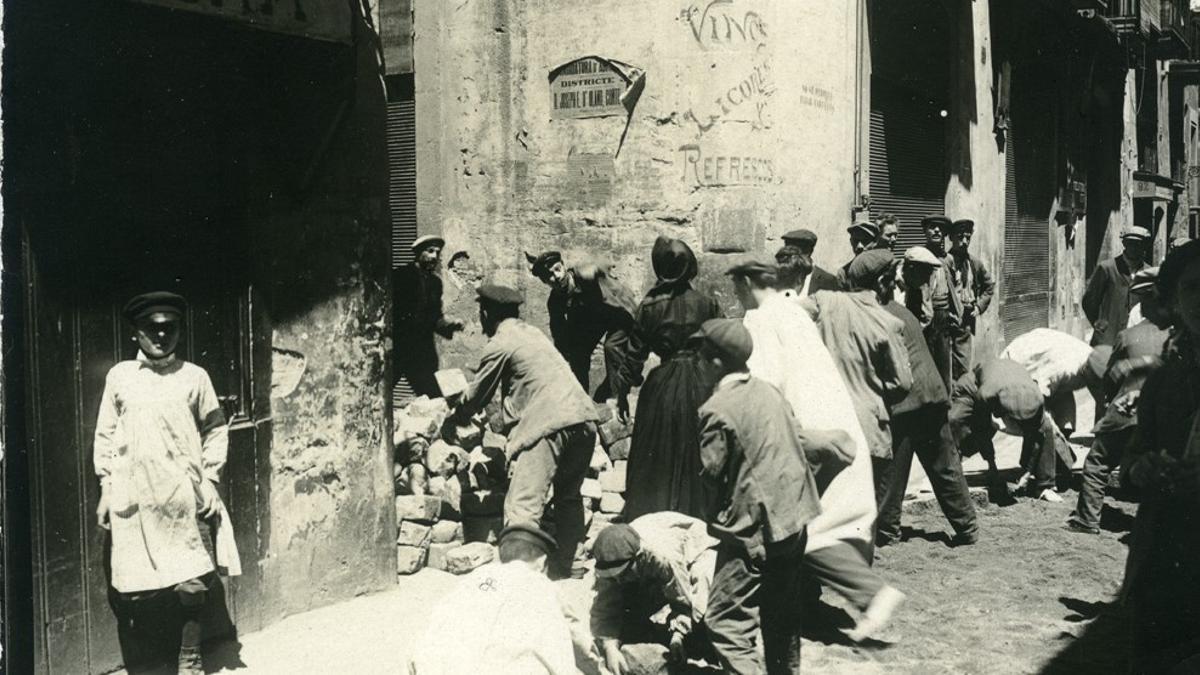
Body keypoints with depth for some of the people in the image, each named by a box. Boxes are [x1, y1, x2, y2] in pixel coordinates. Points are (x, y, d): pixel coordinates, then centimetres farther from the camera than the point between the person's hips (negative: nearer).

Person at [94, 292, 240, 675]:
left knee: (191, 583, 0)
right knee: (133, 588, 0)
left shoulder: (194, 376, 5)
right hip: (133, 499, 0)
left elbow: (216, 430, 8)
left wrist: (209, 480, 1)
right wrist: (106, 489, 6)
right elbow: (105, 436, 10)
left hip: (184, 497, 0)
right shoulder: (119, 376, 7)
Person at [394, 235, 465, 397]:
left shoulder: (435, 281, 12)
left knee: (434, 399, -3)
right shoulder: (399, 276, -4)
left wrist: (451, 324, -2)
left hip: (423, 350, 4)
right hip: (398, 346, -4)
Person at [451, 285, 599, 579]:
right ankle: (560, 572, 26)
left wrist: (456, 420, 29)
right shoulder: (532, 332, 24)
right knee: (568, 499, 21)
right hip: (584, 419, 8)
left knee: (522, 507, -11)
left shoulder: (500, 344, 1)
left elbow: (477, 394, 11)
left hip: (550, 425, -8)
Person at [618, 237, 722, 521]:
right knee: (698, 458, 12)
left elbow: (635, 354, -3)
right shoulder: (707, 304, -4)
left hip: (663, 384, -1)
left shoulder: (649, 307, -6)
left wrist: (622, 391, 7)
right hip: (701, 382, 1)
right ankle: (697, 514, 18)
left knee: (656, 461, 9)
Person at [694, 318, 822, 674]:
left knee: (727, 622, -4)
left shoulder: (717, 410, -16)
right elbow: (794, 439, 10)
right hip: (793, 516, 8)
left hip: (752, 528, -8)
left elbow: (711, 471, -14)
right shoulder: (769, 391, 5)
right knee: (782, 612, 22)